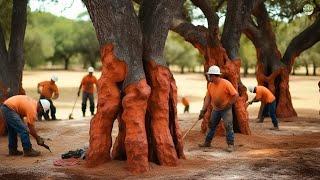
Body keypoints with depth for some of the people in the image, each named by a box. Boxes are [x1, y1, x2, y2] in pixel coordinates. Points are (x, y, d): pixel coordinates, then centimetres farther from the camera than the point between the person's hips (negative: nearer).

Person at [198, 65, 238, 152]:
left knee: (228, 126, -12)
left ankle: (231, 145, -6)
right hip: (216, 109, 6)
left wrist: (228, 105, -18)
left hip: (226, 109, -6)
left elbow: (235, 95, -18)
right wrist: (203, 111, -8)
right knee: (211, 125, 13)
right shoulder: (210, 85, -3)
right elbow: (207, 98, -2)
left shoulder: (226, 84, -21)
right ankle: (207, 142, 25)